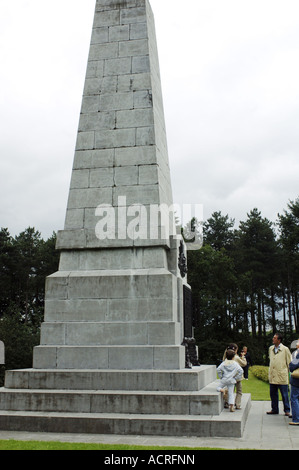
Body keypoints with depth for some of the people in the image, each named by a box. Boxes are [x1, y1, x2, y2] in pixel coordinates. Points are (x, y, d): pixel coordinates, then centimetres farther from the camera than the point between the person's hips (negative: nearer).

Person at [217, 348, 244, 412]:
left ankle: (221, 389, -12)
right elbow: (241, 371, -11)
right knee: (231, 393, 5)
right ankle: (231, 406, -4)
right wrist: (237, 378, 0)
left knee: (219, 387, 22)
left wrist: (221, 377, 4)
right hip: (231, 381, 0)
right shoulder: (235, 363, -3)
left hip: (224, 380, 0)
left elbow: (218, 369, -8)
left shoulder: (223, 363, -1)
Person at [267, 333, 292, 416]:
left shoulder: (285, 349, -5)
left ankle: (287, 410, 13)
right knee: (273, 394, 11)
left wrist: (289, 374, -1)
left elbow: (289, 362, 0)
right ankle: (274, 409, 23)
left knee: (284, 394, 2)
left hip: (282, 376, -5)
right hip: (272, 376, 5)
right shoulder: (270, 348, 10)